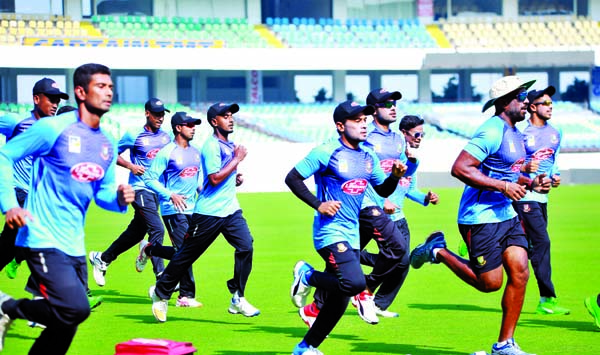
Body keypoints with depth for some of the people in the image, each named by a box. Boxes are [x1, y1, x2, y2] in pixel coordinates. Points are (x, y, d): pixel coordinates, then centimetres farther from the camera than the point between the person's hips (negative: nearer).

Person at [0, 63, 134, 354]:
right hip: (43, 241, -8)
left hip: (75, 247, 8)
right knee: (75, 308, -25)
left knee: (66, 326, 9)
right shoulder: (54, 128, -9)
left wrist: (120, 198, -2)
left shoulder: (107, 144, 13)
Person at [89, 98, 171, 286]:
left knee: (136, 232, 14)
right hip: (140, 189, -7)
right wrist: (131, 166, -17)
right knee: (157, 229, -18)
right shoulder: (134, 136, -7)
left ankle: (101, 258, 31)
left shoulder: (166, 137, 9)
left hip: (157, 191, 7)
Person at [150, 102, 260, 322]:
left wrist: (236, 179, 8)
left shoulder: (229, 145, 15)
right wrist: (237, 159, -16)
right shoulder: (211, 146, -12)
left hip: (230, 210, 7)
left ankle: (237, 299, -6)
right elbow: (214, 178, -22)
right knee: (187, 255, 3)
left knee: (246, 246, -12)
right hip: (209, 213, -7)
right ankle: (161, 293, 21)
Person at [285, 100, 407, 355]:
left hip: (352, 234, 8)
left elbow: (383, 190, 19)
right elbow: (292, 178, -9)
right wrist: (318, 204, -16)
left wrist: (395, 176, -2)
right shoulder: (327, 152, -11)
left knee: (339, 301, 9)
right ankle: (307, 276, 0)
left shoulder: (368, 156, 10)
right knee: (355, 282, -26)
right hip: (331, 232, -8)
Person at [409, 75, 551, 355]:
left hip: (506, 215, 9)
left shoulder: (515, 133, 14)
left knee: (520, 273, -2)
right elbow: (459, 168, -25)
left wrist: (530, 183, 7)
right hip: (481, 218, -9)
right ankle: (438, 251, 18)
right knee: (490, 283, -3)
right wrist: (503, 187, -24)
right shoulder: (492, 132, -18)